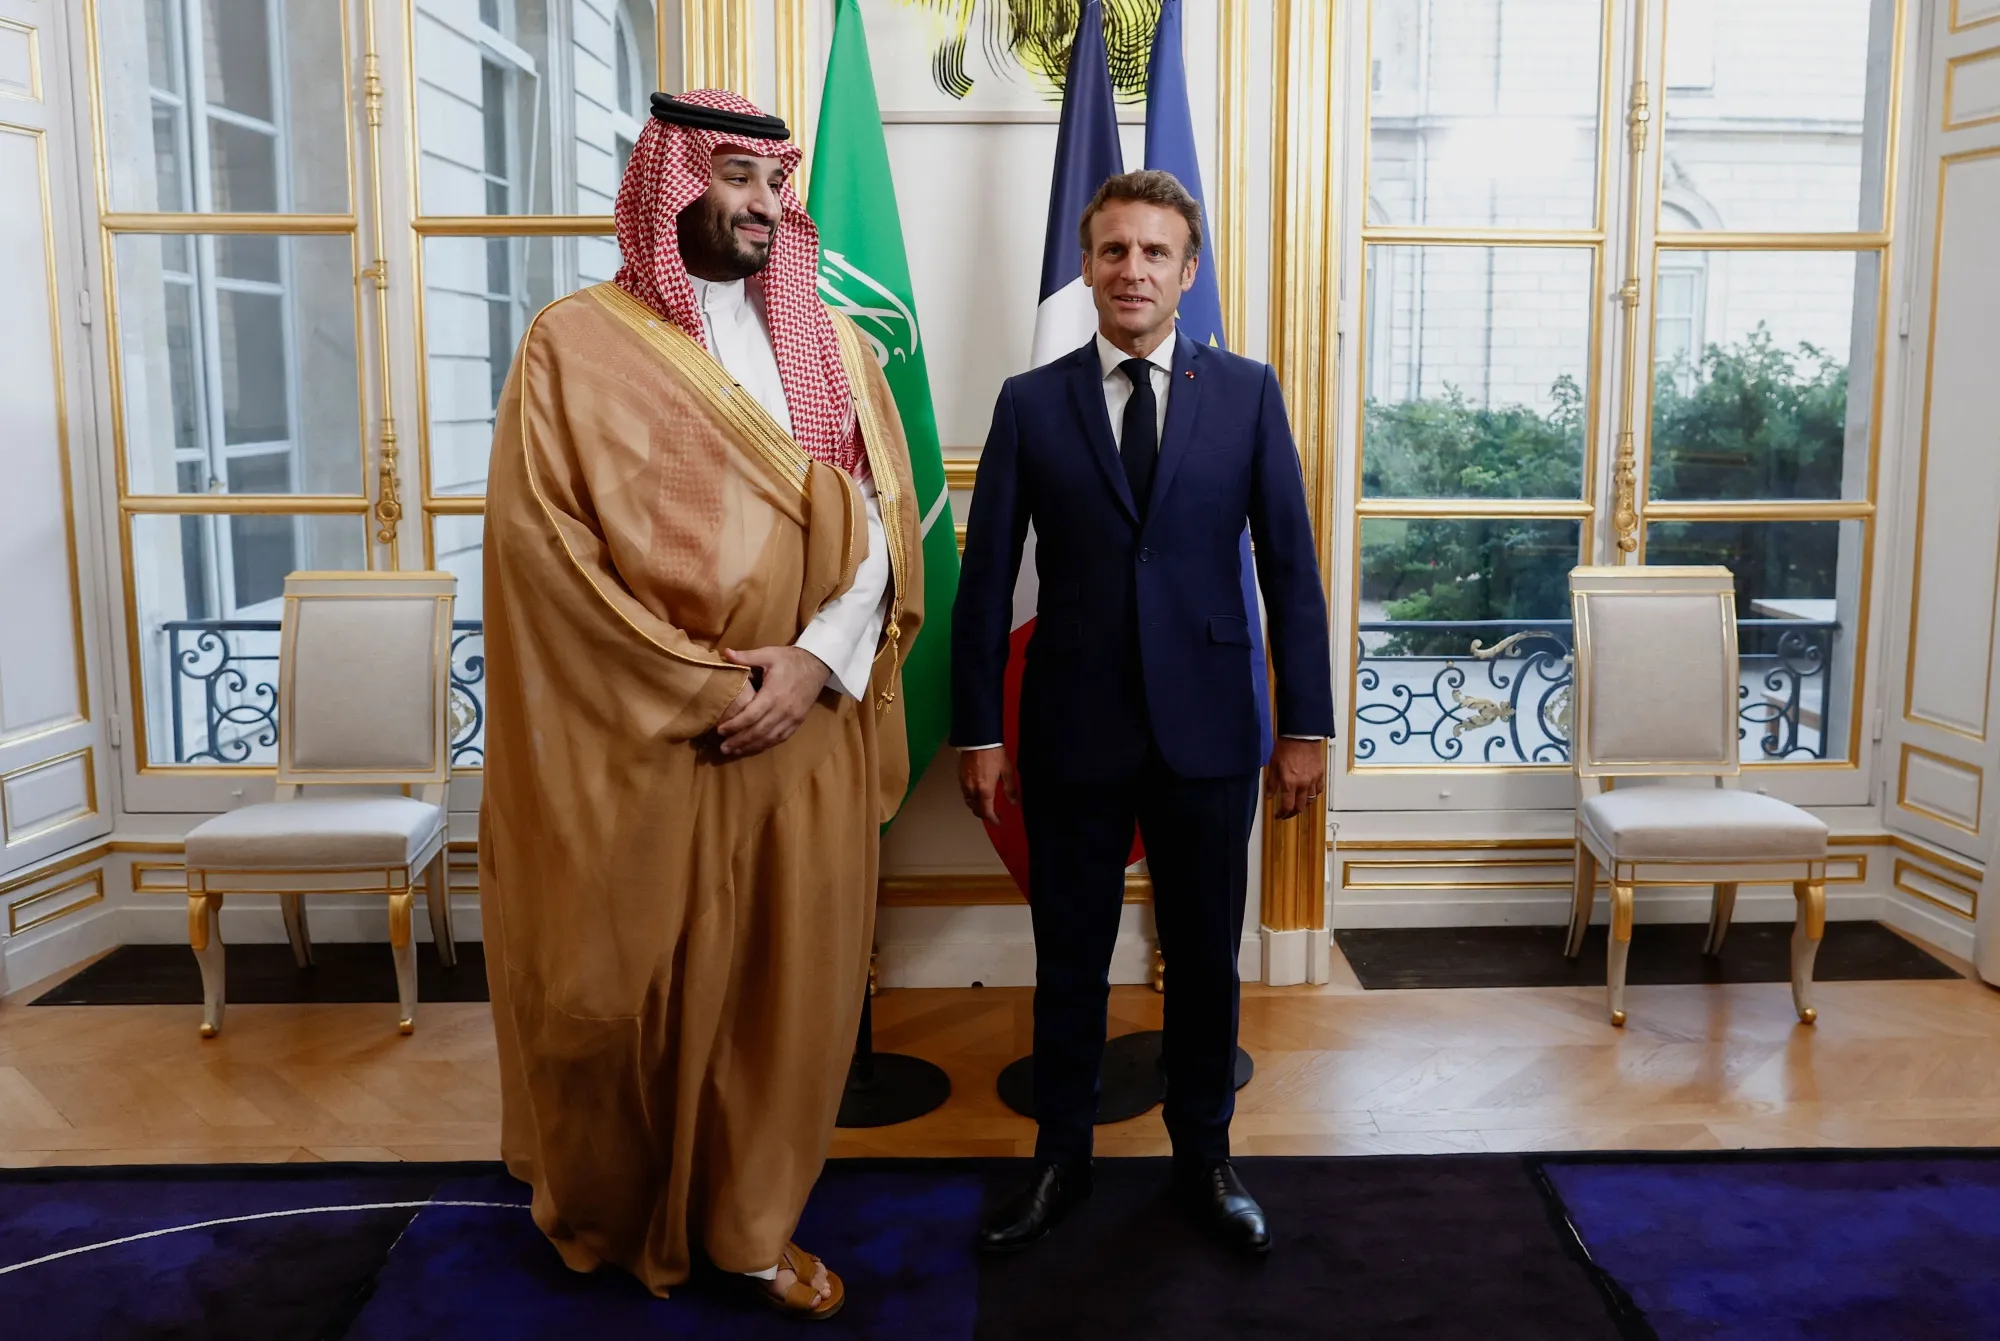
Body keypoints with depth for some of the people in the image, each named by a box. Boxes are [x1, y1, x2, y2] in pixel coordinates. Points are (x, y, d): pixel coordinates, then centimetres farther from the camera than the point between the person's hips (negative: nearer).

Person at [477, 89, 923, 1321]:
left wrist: (815, 659, -12)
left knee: (789, 986, 9)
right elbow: (545, 545, -9)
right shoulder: (577, 345, -3)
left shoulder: (835, 348, 10)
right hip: (643, 747, -3)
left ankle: (754, 1222, 28)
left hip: (807, 739, 3)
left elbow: (881, 518, 4)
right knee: (631, 990, 8)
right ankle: (614, 1213, 34)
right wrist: (706, 687, -14)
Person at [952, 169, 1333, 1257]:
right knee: (1068, 959, 12)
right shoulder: (1030, 403, 2)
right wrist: (976, 733, -1)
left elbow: (1290, 566, 2)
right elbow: (986, 579, 2)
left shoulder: (1247, 393, 2)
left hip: (1207, 728, 0)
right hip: (1073, 731, 0)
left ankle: (1203, 1156, 32)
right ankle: (1061, 1159, 30)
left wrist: (1305, 725, -2)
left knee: (1205, 957, 12)